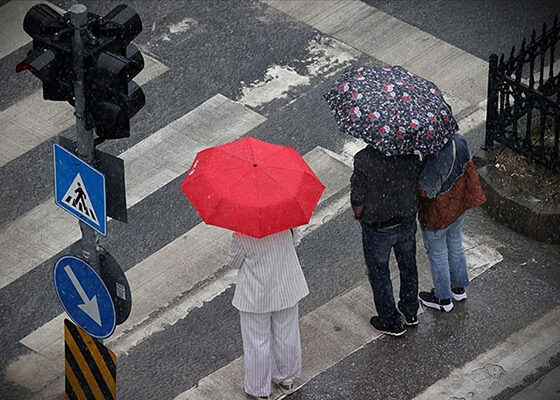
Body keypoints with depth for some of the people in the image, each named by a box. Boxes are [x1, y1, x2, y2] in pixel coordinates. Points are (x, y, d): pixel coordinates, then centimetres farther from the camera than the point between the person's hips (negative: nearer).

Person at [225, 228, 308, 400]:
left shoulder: (242, 235, -28)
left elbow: (234, 262, -13)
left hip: (256, 295, -4)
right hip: (287, 287, 4)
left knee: (257, 342, 14)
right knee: (286, 334, 23)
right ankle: (286, 379, 43)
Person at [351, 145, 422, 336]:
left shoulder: (364, 159, -30)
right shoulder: (410, 152, -17)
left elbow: (358, 202, -22)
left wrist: (360, 217, 0)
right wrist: (407, 211, 13)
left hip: (378, 229, -4)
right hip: (407, 223, 4)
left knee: (379, 274, 18)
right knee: (408, 266, 26)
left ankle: (391, 322, 33)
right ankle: (410, 313, 46)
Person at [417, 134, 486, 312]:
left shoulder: (432, 159, -39)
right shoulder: (459, 141, -16)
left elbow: (425, 191, -30)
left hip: (437, 215, -7)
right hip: (458, 207, 7)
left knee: (437, 255, 16)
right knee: (455, 246, 28)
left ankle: (443, 299, 35)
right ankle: (459, 288, 48)